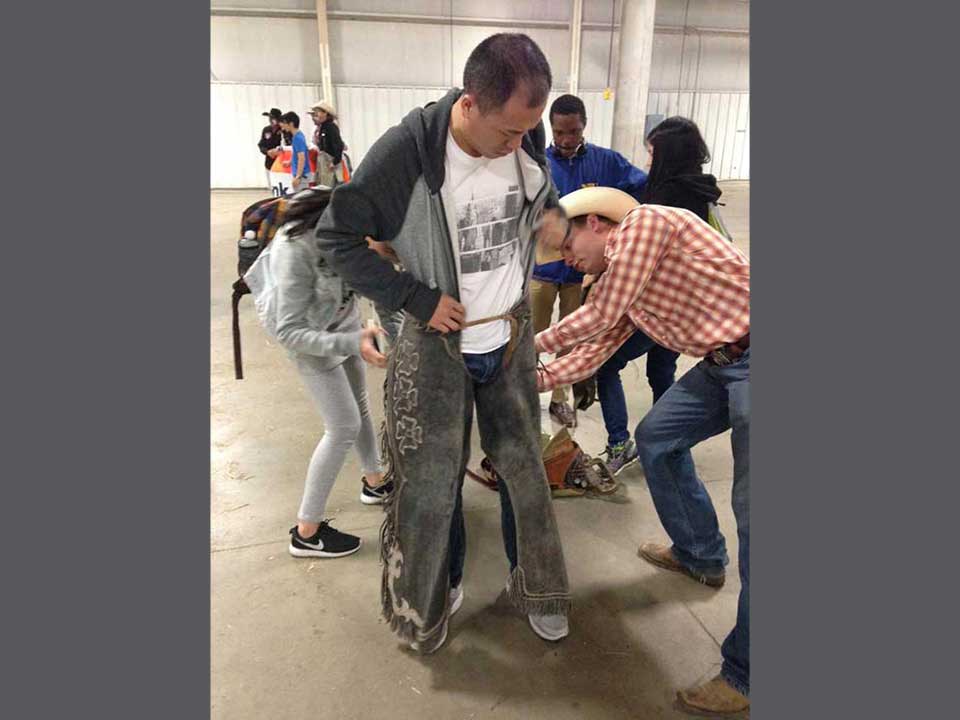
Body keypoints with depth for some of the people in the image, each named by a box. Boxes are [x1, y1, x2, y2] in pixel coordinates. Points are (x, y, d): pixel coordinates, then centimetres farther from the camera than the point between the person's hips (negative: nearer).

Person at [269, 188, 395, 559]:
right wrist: (354, 343, -45)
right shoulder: (296, 251, -36)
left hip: (345, 325, 7)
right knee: (344, 427, -4)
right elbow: (290, 332, -34)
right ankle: (306, 532, 10)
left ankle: (374, 482, 42)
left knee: (360, 404, 19)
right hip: (313, 341, -7)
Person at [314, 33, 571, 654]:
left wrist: (551, 214, 0)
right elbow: (336, 237, -14)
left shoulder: (527, 137, -7)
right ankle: (442, 586, 37)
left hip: (512, 338, 4)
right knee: (434, 481, 9)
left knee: (524, 467, 15)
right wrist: (416, 298, -18)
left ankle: (535, 587, 38)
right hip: (439, 345, -3)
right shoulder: (405, 151, -22)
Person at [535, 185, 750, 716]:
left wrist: (529, 345, -1)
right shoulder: (616, 283, 15)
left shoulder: (645, 223, -11)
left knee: (751, 517, -9)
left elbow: (599, 318, -14)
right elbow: (592, 352, 14)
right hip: (722, 362, 10)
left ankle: (746, 674, 4)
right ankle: (700, 555, 37)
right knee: (655, 438, 20)